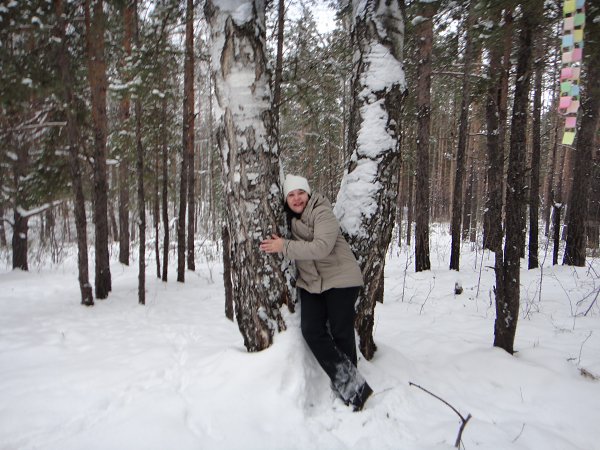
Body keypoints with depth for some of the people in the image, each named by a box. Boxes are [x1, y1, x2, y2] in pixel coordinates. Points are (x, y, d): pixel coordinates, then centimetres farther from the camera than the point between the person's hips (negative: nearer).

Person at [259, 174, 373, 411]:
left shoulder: (322, 213, -15)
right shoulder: (288, 217, 7)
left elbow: (321, 247, -29)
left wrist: (284, 246, -27)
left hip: (340, 278, -6)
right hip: (310, 282, 6)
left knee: (341, 333, 0)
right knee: (312, 331, -8)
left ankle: (350, 384, 19)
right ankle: (352, 385, -3)